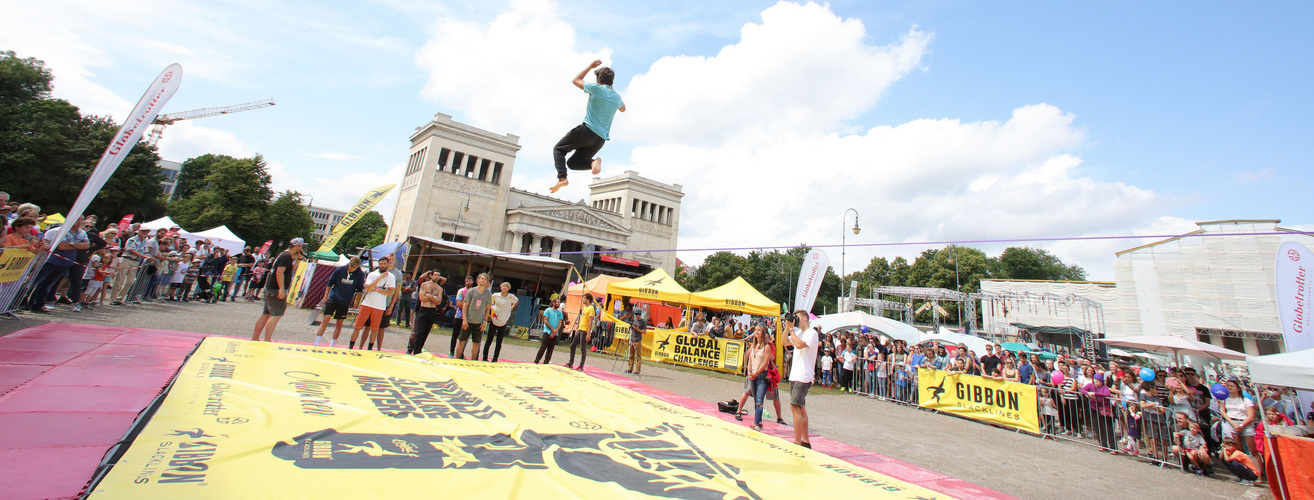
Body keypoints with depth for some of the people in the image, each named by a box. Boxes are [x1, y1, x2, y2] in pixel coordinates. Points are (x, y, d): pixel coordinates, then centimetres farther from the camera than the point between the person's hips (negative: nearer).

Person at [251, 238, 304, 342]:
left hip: (270, 288, 10)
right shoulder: (287, 256, -15)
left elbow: (290, 269, 28)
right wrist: (282, 289, -25)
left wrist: (298, 260, 16)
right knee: (276, 315, -9)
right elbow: (279, 272, -24)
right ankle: (266, 340, -9)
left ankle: (254, 338, 20)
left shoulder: (283, 254, 16)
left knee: (266, 314, 14)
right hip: (276, 290, -10)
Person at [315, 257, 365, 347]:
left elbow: (359, 290, 4)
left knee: (339, 324, 7)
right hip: (332, 299, -1)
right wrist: (326, 296, 4)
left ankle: (331, 345, 19)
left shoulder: (360, 274, -7)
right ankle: (316, 344, 3)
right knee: (325, 320, -7)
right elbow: (330, 283, 4)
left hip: (345, 303, 1)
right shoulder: (340, 270, -8)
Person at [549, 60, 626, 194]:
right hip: (601, 139, 6)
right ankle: (593, 161, -14)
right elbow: (622, 109, 40)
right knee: (573, 163, 16)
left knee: (559, 149, 8)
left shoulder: (596, 88, -3)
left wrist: (590, 66, 26)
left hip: (587, 130, -6)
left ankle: (562, 178, -14)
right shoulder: (617, 97, 14)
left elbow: (576, 80, 16)